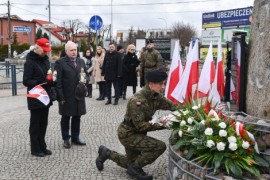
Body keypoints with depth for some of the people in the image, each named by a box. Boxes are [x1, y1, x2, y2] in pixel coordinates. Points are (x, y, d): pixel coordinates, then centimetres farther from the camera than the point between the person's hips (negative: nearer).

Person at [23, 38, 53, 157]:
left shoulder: (45, 60, 11)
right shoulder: (30, 62, -11)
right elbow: (26, 81, -16)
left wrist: (50, 79, 0)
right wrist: (39, 84, -29)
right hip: (35, 98, -7)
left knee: (43, 123, 13)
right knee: (35, 124, 3)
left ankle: (42, 147, 23)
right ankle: (35, 149, 13)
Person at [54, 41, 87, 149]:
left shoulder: (81, 61, 12)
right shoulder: (60, 62, -6)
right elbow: (58, 81, -10)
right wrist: (61, 96, -15)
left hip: (79, 95, 5)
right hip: (66, 96, -5)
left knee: (77, 117, 13)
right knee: (66, 118, 7)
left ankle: (75, 138, 25)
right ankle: (66, 139, 19)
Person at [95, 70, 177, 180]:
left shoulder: (156, 97, -7)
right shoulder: (137, 100, -30)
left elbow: (172, 106, -2)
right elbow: (140, 125, -30)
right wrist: (161, 124, -34)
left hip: (137, 132, 8)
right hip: (127, 134, -8)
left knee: (130, 163, 22)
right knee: (160, 146, -21)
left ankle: (106, 153, 36)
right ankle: (135, 168, -3)